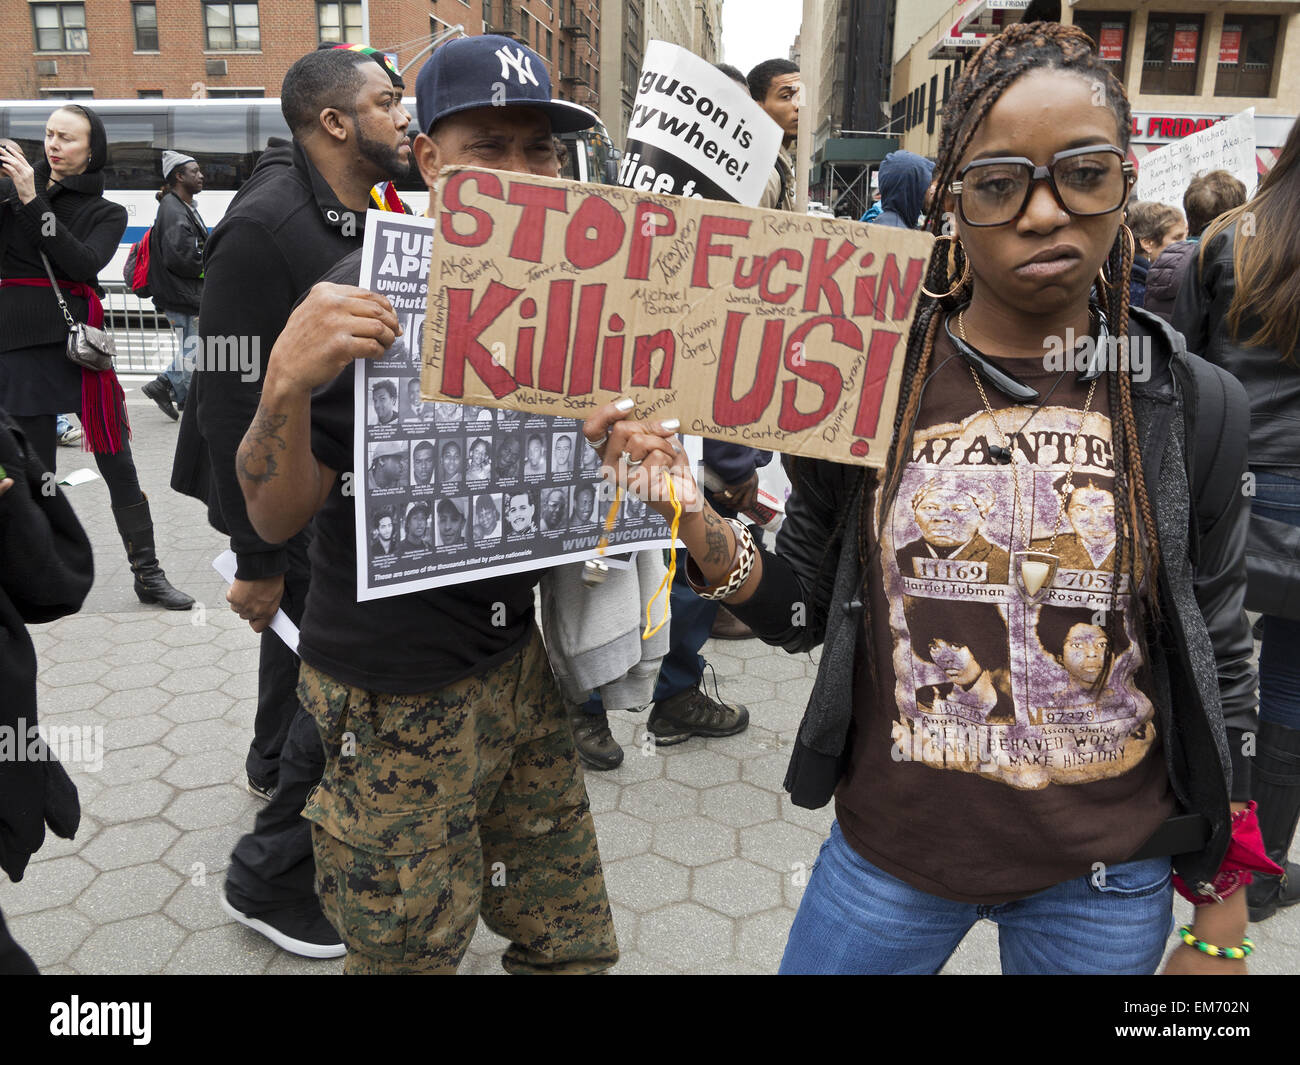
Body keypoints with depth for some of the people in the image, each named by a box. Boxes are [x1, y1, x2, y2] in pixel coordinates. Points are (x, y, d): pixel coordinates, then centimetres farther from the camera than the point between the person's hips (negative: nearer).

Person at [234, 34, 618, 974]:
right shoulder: (366, 299, -15)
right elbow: (277, 517, -16)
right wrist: (288, 383, -34)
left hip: (520, 662, 6)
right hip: (400, 700, -5)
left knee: (573, 943, 18)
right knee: (411, 950, 15)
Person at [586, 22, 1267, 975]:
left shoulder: (1193, 407, -9)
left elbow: (1220, 659, 0)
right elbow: (803, 610, -3)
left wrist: (1221, 914, 4)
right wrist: (696, 523, -23)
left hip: (1109, 879, 1)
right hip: (890, 851, 0)